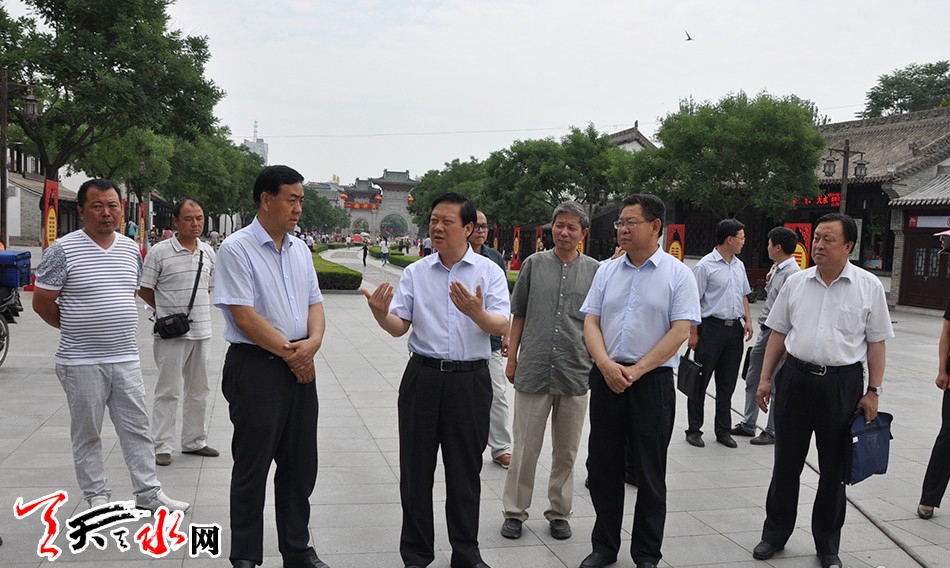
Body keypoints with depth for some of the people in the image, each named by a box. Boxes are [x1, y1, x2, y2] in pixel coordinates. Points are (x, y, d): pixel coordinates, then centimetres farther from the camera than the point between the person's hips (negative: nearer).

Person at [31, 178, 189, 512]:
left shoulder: (131, 249, 8)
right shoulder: (63, 250, -9)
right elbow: (42, 303, -5)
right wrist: (77, 329, 5)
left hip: (126, 357, 5)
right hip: (81, 361, -4)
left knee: (137, 428, 8)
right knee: (87, 433, 7)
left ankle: (148, 493, 17)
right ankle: (96, 496, 20)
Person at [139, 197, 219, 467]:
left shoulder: (208, 252, 8)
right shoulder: (160, 252, -8)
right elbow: (144, 289, -2)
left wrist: (198, 309, 12)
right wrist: (166, 312, 1)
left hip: (202, 332, 6)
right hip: (171, 334, -5)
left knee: (198, 389, 14)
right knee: (168, 391, 1)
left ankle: (194, 441, 27)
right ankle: (162, 446, 9)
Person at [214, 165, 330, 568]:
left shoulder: (300, 250, 11)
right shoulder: (237, 249, -10)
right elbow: (244, 315, -16)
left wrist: (313, 342, -8)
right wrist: (289, 352, -12)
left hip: (301, 368, 7)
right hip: (256, 367, -6)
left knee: (300, 465, 13)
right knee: (252, 467, 5)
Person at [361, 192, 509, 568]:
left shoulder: (489, 272, -1)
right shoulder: (415, 272, 6)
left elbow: (502, 326, -10)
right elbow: (399, 327, 2)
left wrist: (476, 312, -30)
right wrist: (380, 314, -20)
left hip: (470, 379, -2)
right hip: (422, 377, 2)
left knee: (465, 470, 9)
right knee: (416, 468, 7)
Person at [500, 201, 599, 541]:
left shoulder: (595, 271, 3)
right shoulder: (534, 264, 3)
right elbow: (518, 315, 8)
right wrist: (512, 359, 5)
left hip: (576, 372, 1)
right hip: (533, 370, 0)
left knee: (566, 450, 12)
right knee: (525, 447, 6)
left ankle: (559, 512, 27)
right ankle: (515, 511, 20)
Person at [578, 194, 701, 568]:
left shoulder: (677, 274, -3)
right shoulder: (606, 271, 9)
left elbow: (680, 331, -10)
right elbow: (590, 322, 5)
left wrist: (636, 370, -15)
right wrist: (606, 365, -12)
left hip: (652, 382, -4)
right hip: (606, 378, 4)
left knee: (650, 473, 5)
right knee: (604, 467, 11)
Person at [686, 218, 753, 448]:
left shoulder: (739, 265, 13)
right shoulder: (705, 265, -10)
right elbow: (694, 301, -11)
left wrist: (748, 320, 9)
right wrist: (693, 333, -14)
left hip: (734, 328, 7)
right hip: (712, 327, -7)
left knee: (727, 384, 11)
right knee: (701, 381, 0)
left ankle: (723, 430, 20)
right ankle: (694, 430, 9)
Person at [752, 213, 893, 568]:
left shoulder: (869, 286, -2)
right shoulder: (795, 282, 4)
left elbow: (876, 342, 0)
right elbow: (778, 333, 10)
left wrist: (873, 391, -3)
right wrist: (765, 378, 6)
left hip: (843, 383, -2)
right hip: (795, 378, 2)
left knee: (833, 468, 9)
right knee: (786, 462, 10)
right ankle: (775, 534, 25)